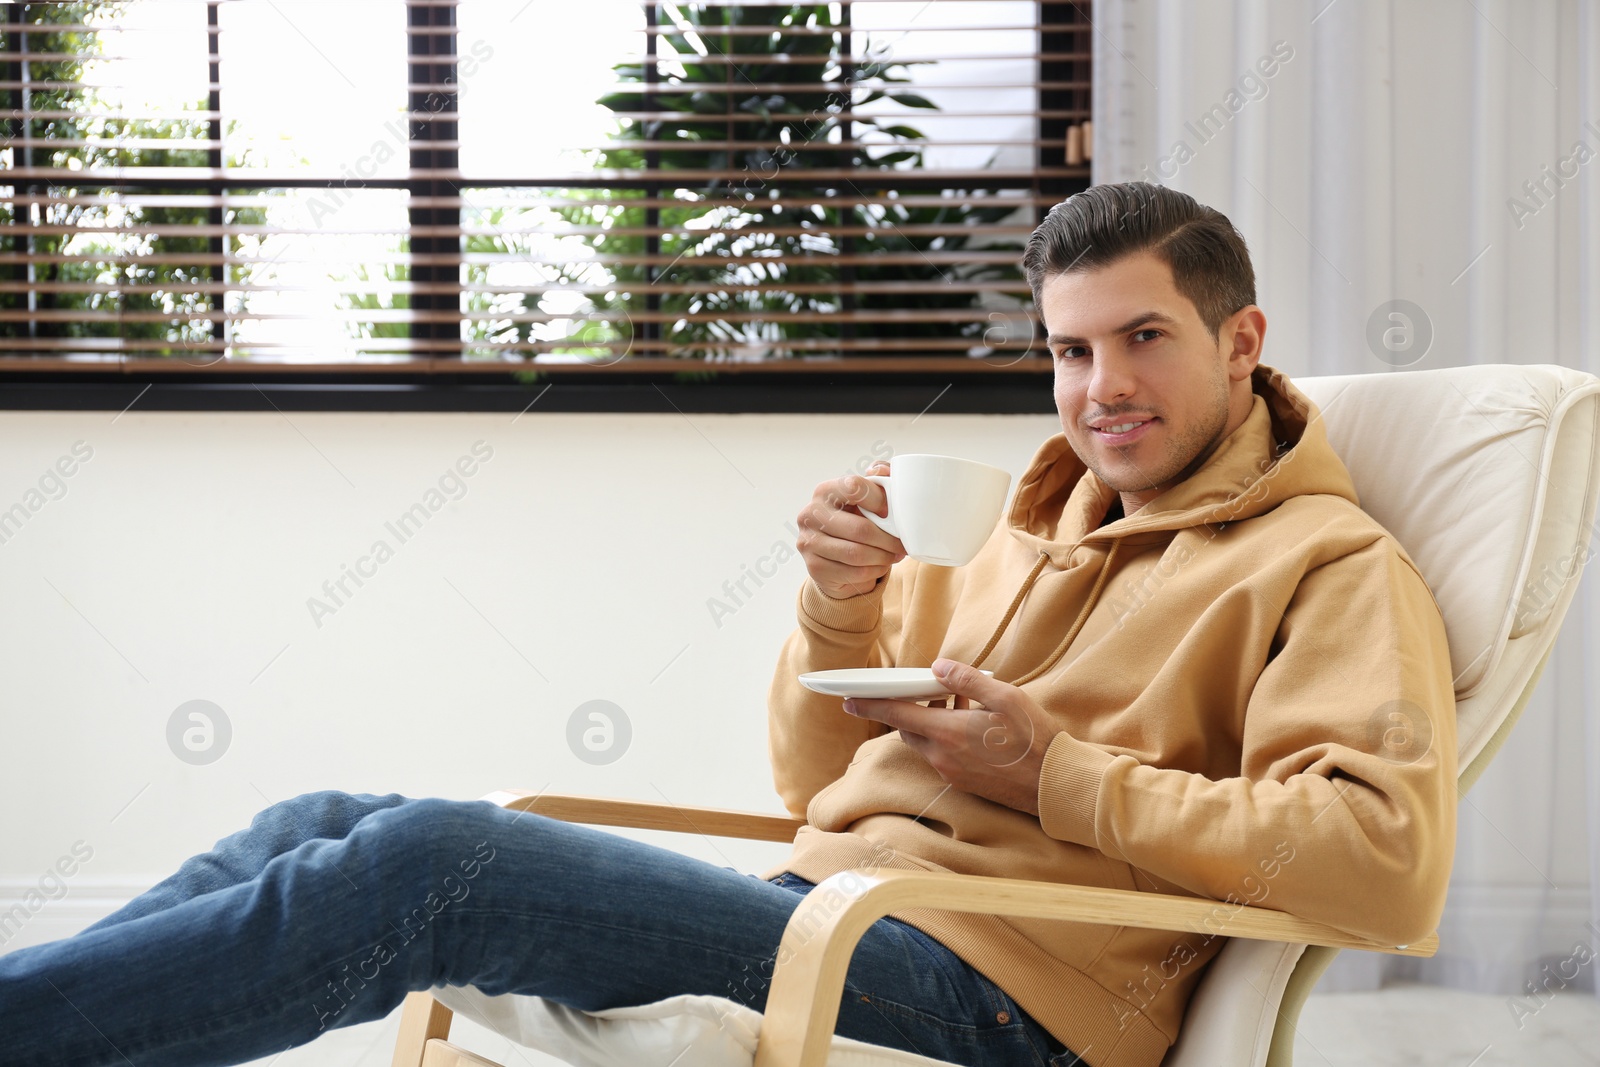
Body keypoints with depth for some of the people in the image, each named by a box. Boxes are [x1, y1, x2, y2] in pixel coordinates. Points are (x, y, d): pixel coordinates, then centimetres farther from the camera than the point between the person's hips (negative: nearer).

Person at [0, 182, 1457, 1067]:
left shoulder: (1333, 567, 3)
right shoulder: (1037, 532, 25)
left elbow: (1385, 861, -16)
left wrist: (1058, 773, -13)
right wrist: (841, 615, 4)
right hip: (810, 909, 8)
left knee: (422, 862, -23)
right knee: (319, 825, -4)